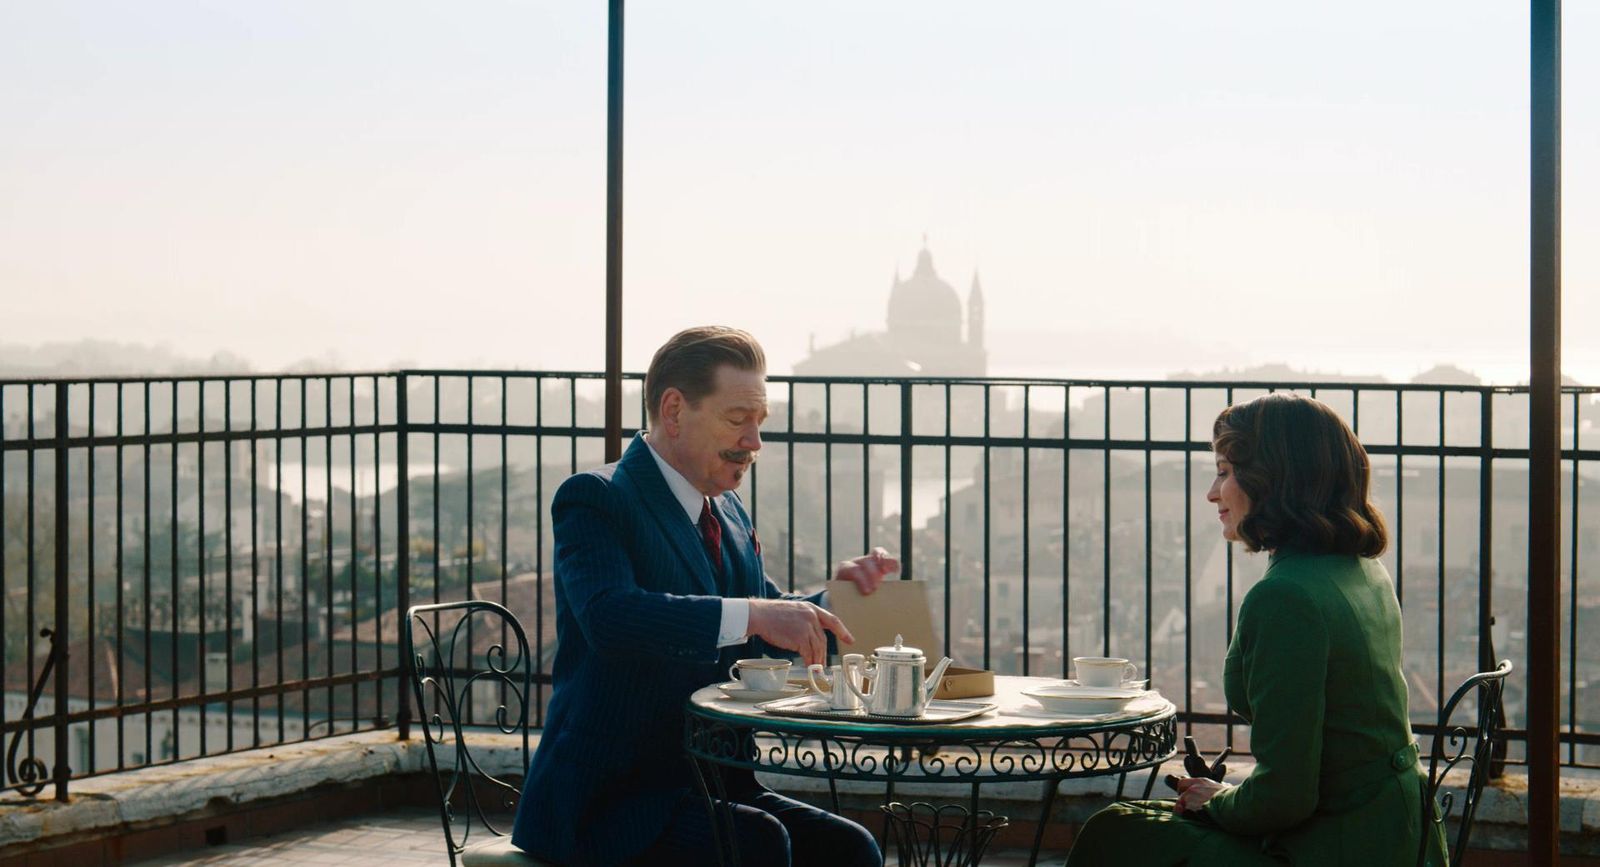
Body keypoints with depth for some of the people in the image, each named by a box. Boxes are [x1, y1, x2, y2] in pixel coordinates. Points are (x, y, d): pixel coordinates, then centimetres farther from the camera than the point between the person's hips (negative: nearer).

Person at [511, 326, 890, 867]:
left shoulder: (730, 516, 16)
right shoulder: (595, 499, -10)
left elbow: (769, 633, 24)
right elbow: (609, 614, -29)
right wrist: (752, 614, -38)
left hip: (713, 787, 8)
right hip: (600, 802, -7)